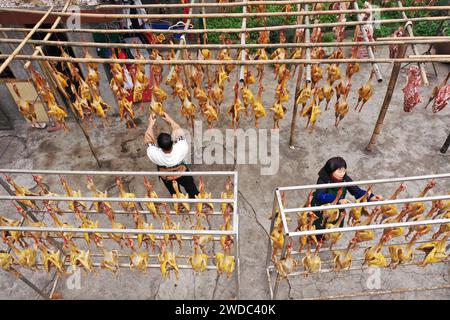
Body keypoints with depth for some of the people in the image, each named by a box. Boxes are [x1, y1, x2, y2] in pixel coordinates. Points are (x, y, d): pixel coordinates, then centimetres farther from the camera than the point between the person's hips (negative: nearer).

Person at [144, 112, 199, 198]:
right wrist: (170, 120, -10)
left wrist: (151, 124, -9)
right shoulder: (182, 149, -43)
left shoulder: (154, 155, -43)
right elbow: (179, 131, -24)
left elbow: (149, 138, -23)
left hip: (167, 179, 1)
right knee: (193, 193, 28)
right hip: (182, 175, -1)